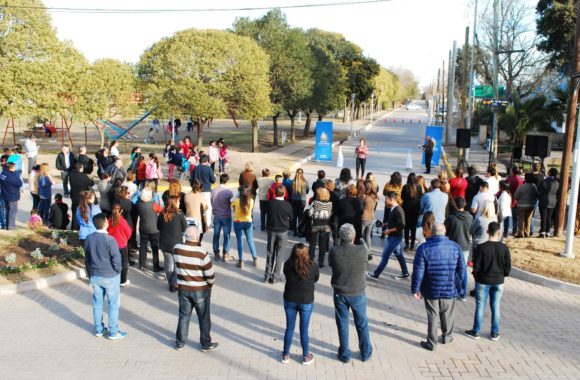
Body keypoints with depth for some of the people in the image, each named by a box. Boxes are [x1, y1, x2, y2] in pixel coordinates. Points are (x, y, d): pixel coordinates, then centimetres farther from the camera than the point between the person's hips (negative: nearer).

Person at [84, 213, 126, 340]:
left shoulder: (89, 238, -3)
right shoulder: (109, 240, -22)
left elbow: (87, 259, 7)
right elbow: (116, 259, -18)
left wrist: (90, 274, 19)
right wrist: (118, 270, 2)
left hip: (95, 276, 6)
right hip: (110, 277, -6)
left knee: (97, 302, 17)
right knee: (113, 304, 7)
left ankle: (99, 329, 28)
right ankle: (113, 332, 15)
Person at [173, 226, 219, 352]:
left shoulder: (176, 249, -11)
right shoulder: (201, 253, -24)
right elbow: (210, 274, -18)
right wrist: (211, 284, 1)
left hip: (182, 288, 4)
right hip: (200, 290, -3)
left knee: (184, 315, 18)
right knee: (204, 317, 12)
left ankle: (179, 343, 29)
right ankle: (206, 344, 24)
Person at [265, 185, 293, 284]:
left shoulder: (271, 203, -12)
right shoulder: (287, 205, -14)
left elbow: (268, 215, -1)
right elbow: (290, 218, 1)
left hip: (271, 230, 2)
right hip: (283, 232, -1)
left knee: (270, 253, 13)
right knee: (279, 255, 7)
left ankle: (267, 275, 17)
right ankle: (275, 277, 10)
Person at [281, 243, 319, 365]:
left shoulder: (287, 265, -16)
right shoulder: (313, 266, -17)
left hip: (289, 300, 1)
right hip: (306, 301, -1)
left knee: (289, 328, 16)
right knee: (304, 329, 13)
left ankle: (286, 355, 29)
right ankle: (306, 356, 28)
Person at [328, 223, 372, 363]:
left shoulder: (334, 251, -20)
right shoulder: (362, 250, -21)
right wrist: (360, 240, 23)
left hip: (340, 294, 0)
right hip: (358, 294, 0)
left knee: (342, 325, 16)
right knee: (362, 324, 19)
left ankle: (344, 354, 28)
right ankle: (366, 353, 34)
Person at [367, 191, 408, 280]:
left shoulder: (398, 211, -23)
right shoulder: (393, 209, 5)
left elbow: (401, 226, -25)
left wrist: (389, 231, -21)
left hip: (395, 237, -9)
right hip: (393, 236, 9)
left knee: (385, 256, 0)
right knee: (399, 255, 17)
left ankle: (376, 274, 10)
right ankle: (405, 273, 28)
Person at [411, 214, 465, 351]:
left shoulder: (423, 248, -14)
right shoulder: (455, 247, -6)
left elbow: (418, 272, -13)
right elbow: (461, 269, 1)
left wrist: (415, 289, -3)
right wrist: (457, 284, 17)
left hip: (431, 290, -2)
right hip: (450, 289, 2)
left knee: (432, 315, 11)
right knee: (448, 314, 21)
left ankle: (431, 342, 18)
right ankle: (447, 336, 38)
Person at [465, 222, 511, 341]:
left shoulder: (481, 248, -16)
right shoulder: (504, 248, -9)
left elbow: (476, 266, -12)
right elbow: (508, 267, -3)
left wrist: (476, 276, 7)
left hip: (483, 282, -2)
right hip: (498, 282, 2)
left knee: (480, 307, 9)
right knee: (496, 308, 13)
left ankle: (476, 332, 19)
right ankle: (495, 333, 22)